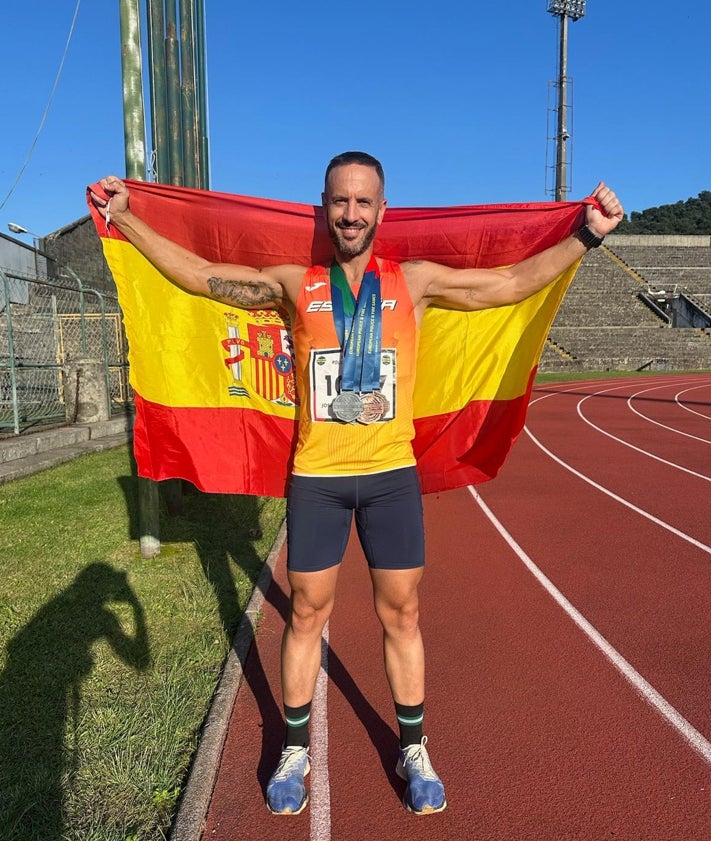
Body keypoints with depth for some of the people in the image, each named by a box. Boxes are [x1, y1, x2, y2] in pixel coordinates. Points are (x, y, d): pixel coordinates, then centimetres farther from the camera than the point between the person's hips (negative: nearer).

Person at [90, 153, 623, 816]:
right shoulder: (295, 285, 3)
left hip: (391, 475, 1)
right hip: (315, 478, 0)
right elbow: (199, 275, 5)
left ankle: (412, 752, 32)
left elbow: (514, 282, 7)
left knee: (400, 613, 11)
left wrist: (588, 234, 5)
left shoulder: (415, 282, 3)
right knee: (307, 612, 11)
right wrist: (124, 217, 3)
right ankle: (294, 751, 32)